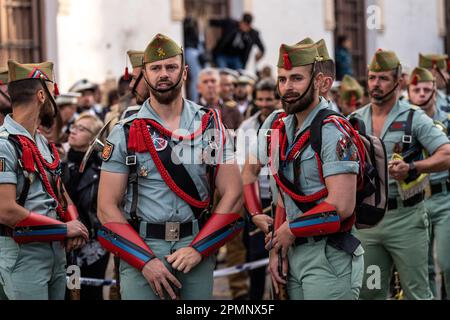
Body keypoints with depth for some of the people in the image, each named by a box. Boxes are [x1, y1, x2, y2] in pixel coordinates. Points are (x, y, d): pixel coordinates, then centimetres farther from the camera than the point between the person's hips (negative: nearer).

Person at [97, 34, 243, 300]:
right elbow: (108, 207, -1)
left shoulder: (211, 125, 5)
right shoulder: (126, 133, 1)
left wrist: (198, 248, -11)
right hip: (140, 250, -1)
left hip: (198, 246, 1)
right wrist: (145, 261, -12)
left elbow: (233, 194, 1)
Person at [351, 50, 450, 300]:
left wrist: (412, 168, -27)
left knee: (417, 292, 0)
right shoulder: (355, 120, 9)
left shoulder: (414, 118, -4)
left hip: (406, 217, -4)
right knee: (369, 292, 11)